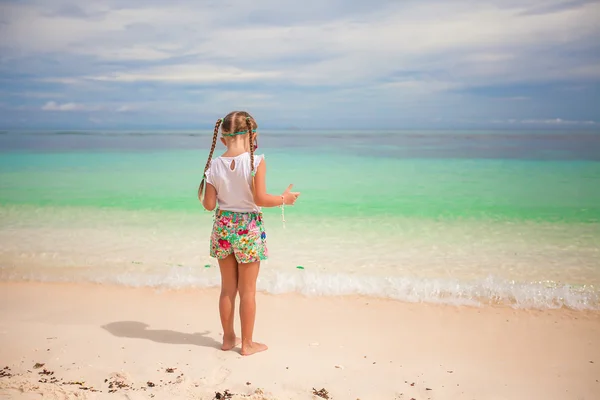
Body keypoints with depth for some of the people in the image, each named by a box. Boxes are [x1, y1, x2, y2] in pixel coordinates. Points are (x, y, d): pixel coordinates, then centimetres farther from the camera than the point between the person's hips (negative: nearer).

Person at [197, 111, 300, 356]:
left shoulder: (214, 165, -3)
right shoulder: (256, 161, -15)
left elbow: (209, 204, -1)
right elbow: (260, 199, -19)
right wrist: (284, 199, -2)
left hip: (223, 227, 4)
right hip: (248, 228, -4)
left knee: (227, 288, 16)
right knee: (247, 289, 7)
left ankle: (228, 338, 29)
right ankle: (247, 343, 17)